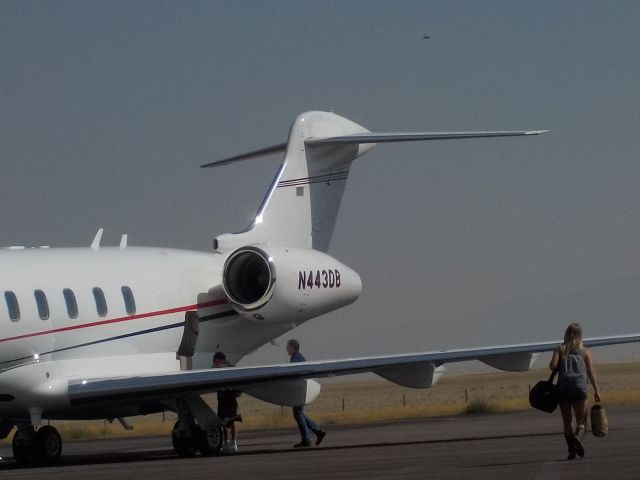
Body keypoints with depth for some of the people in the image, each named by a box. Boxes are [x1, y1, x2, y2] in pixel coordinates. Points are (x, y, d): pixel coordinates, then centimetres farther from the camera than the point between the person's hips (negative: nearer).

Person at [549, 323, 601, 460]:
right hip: (579, 388, -1)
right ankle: (578, 437, -29)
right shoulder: (585, 352, 7)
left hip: (563, 388, 1)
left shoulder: (560, 350, 8)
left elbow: (552, 365, -7)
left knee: (567, 421, 10)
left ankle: (572, 451, 7)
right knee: (581, 421, 3)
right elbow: (591, 372, 4)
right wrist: (596, 391, 7)